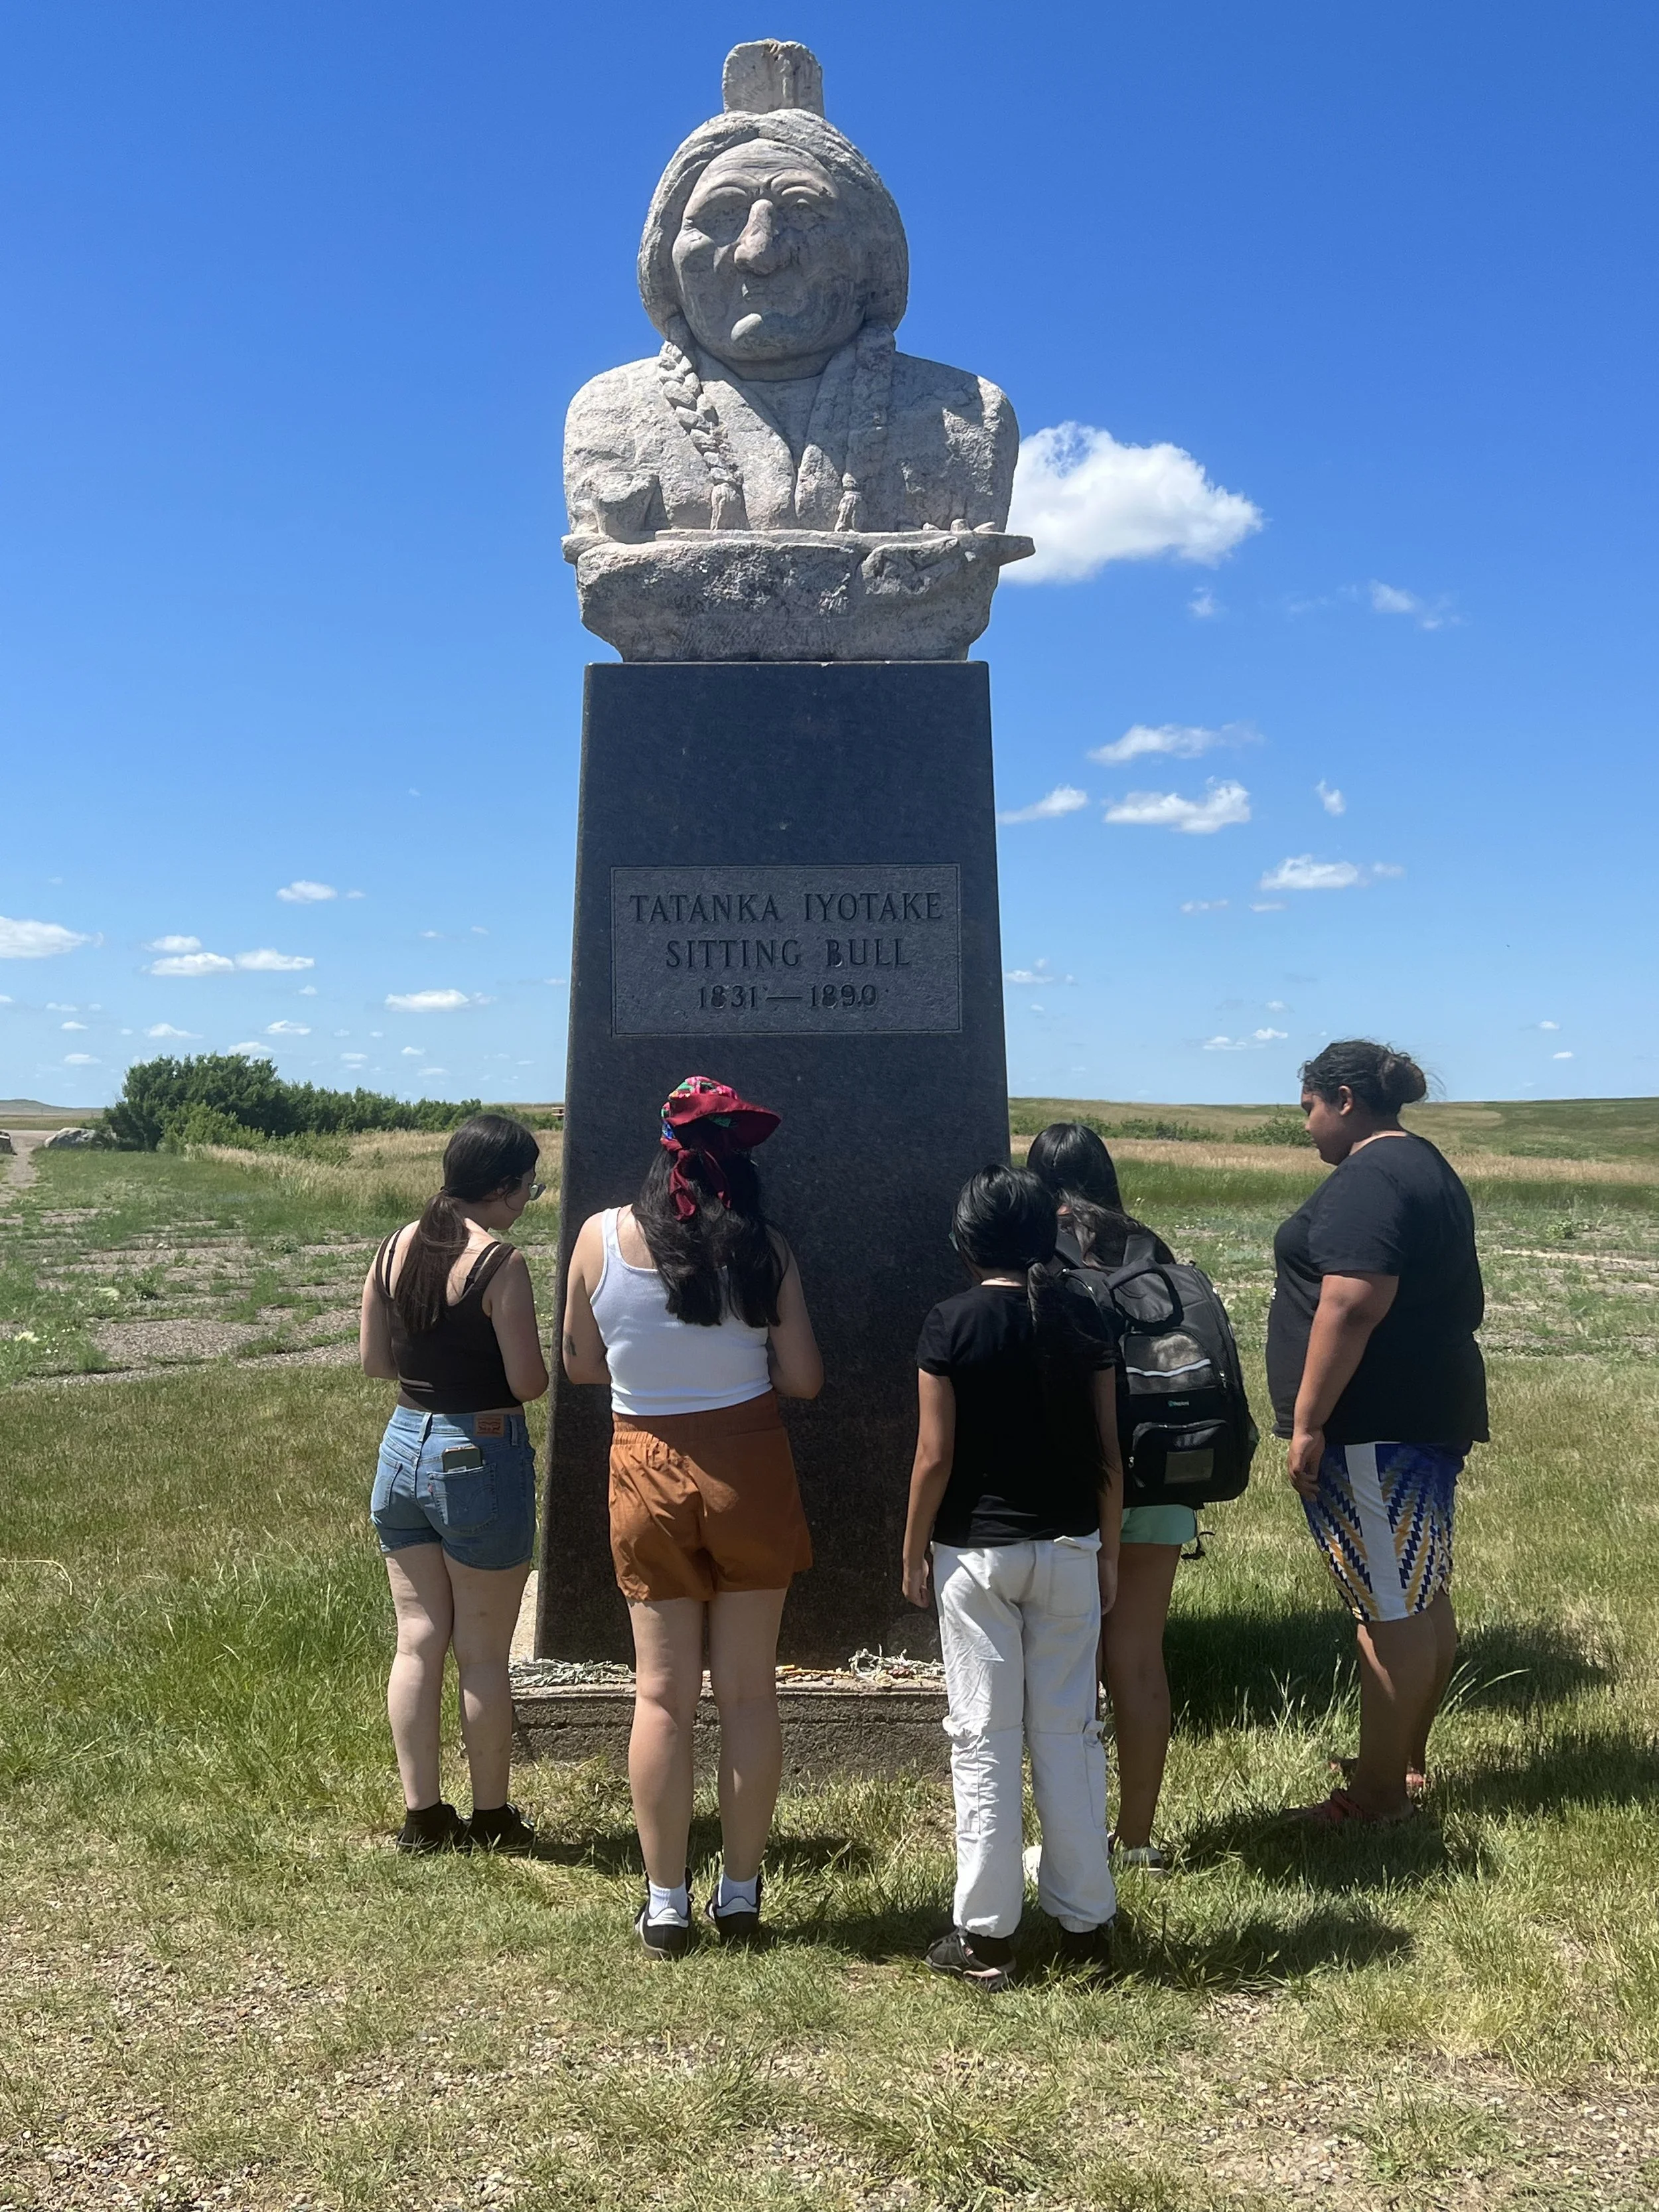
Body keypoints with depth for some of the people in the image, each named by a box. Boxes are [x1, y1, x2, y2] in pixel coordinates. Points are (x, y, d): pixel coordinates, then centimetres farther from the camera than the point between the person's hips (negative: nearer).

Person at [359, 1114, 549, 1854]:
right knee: (483, 1654, 7)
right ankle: (491, 1820, 19)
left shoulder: (395, 1249, 3)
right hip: (481, 1457, -6)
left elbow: (374, 1360, 10)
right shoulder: (499, 1263, -17)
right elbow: (528, 1383, -16)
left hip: (403, 1446, 6)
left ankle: (422, 1816, 20)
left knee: (417, 1641, 13)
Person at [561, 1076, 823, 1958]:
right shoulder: (762, 1247, -7)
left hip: (648, 1473, 1)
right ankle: (740, 1895, 19)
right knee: (748, 1689, 9)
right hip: (749, 1472, 0)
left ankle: (665, 1904, 17)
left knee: (662, 1693, 9)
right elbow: (802, 1379, -5)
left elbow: (580, 1365, 5)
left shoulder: (601, 1237, -5)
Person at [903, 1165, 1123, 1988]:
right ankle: (1084, 1919, 19)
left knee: (983, 1738, 5)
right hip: (1068, 1548, 3)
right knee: (1068, 1731, 12)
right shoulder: (1081, 1317, -1)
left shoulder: (951, 1324, -10)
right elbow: (1107, 1450, 1)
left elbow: (935, 1457, -11)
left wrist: (914, 1553, 1)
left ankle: (985, 1935, 11)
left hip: (976, 1552, -3)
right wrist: (1108, 1549, 11)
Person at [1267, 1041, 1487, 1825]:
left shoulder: (1369, 1179, -16)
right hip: (1427, 1412, 11)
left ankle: (1379, 1793, 4)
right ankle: (1405, 1759, 29)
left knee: (1391, 1607, -4)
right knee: (1422, 1595, 16)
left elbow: (1351, 1306, -25)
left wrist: (1307, 1422, -21)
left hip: (1377, 1427, -11)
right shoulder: (1425, 1166, 17)